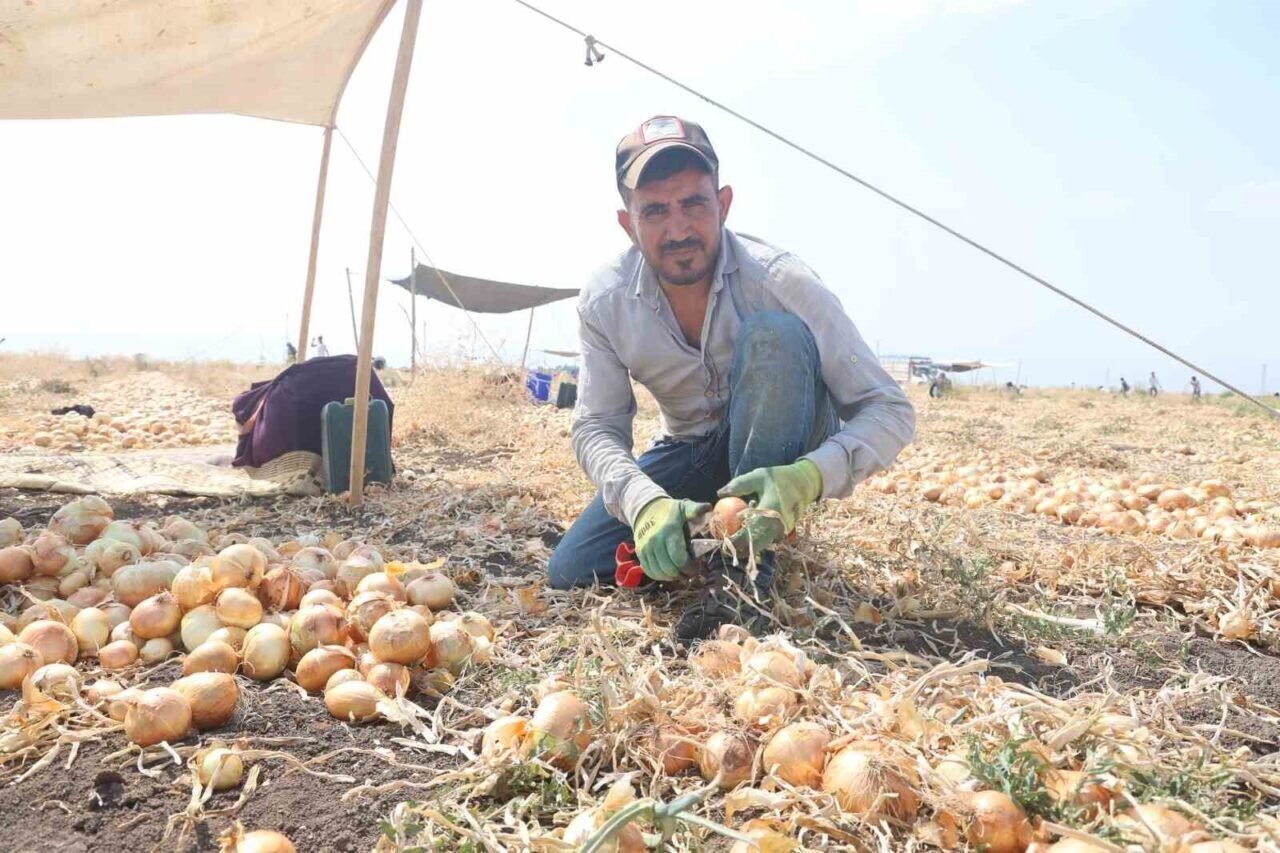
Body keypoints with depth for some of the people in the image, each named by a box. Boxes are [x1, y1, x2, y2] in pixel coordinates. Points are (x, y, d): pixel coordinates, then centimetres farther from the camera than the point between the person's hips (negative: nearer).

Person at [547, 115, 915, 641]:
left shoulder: (779, 280, -26)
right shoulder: (604, 301, -16)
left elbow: (890, 411, -25)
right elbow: (596, 427, -13)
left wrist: (810, 477, -46)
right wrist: (645, 501, -36)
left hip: (783, 455, -3)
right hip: (689, 455, 3)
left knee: (773, 335, -33)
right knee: (569, 573, -13)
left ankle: (747, 566, -28)